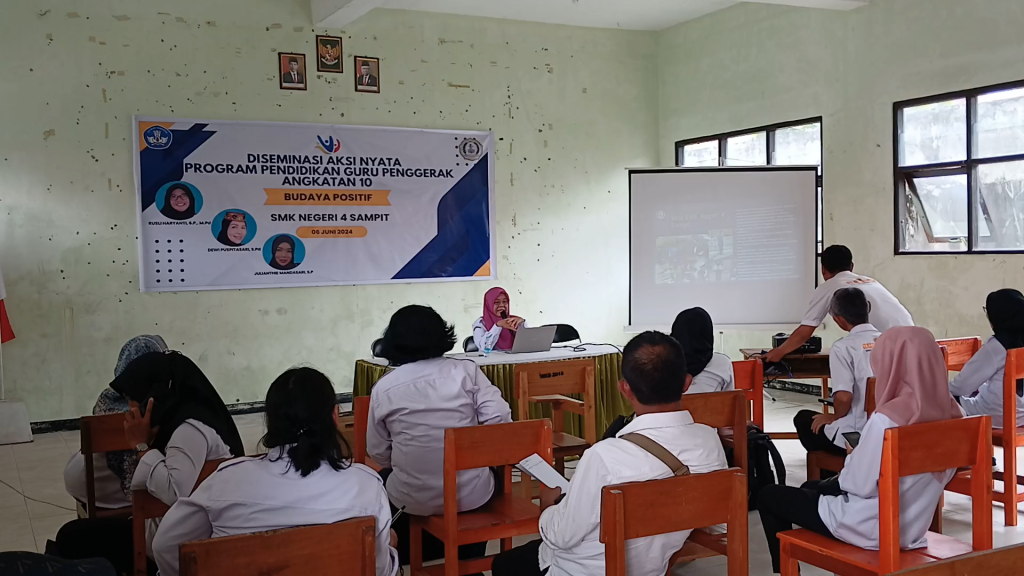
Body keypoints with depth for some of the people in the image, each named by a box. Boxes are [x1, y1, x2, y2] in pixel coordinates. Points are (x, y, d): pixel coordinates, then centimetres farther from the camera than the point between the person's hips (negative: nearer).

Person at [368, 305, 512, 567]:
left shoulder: (384, 387, -5)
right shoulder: (466, 370, -5)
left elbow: (378, 453, -1)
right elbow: (500, 419, -11)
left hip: (414, 500, 0)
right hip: (472, 494, 1)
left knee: (382, 481, 32)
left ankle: (409, 558, 43)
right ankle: (468, 563, 50)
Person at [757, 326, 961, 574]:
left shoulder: (887, 420, -29)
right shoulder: (950, 413, -6)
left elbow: (860, 485, -21)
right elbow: (944, 474, 8)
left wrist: (852, 457, 0)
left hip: (872, 530, -8)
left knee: (768, 496, 11)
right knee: (811, 488, 30)